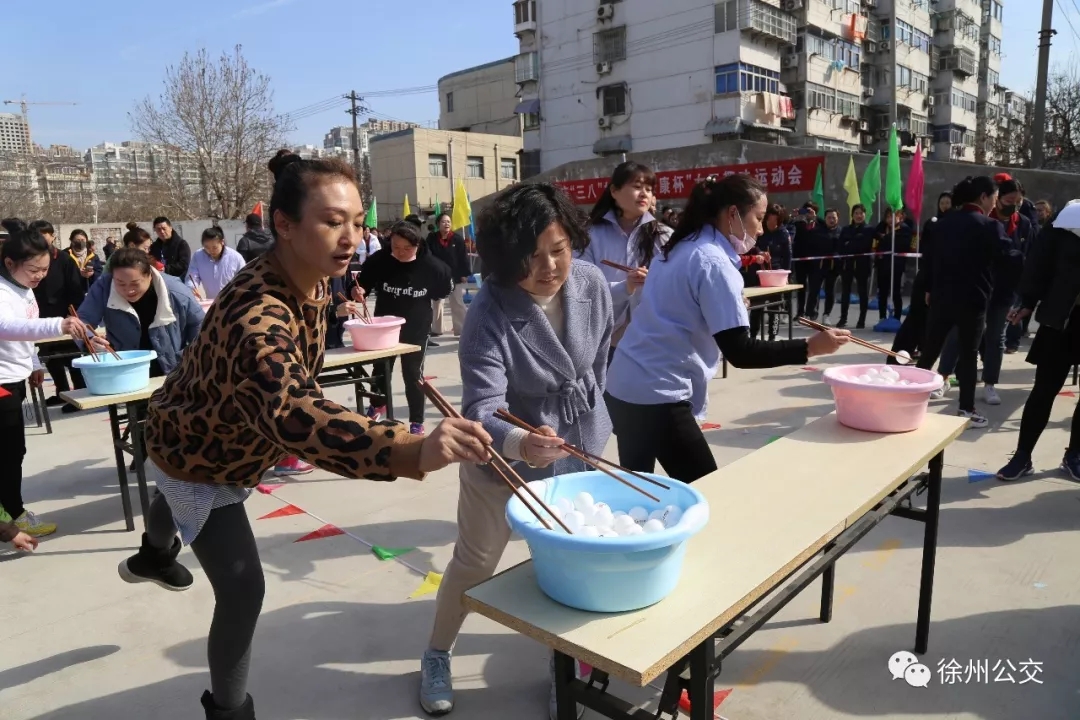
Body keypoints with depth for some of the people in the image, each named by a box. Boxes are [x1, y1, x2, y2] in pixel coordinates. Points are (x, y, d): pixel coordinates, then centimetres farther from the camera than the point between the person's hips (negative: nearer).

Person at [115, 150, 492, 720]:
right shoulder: (256, 317, -47)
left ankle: (153, 557, 74)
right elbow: (295, 413, -66)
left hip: (230, 446, 9)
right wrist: (410, 452, -79)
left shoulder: (311, 279, -18)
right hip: (196, 458, -8)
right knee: (242, 591, -8)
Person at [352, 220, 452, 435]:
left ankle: (417, 421, 17)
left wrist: (422, 305, 3)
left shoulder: (430, 266, -17)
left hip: (416, 330, -2)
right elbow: (361, 285, -5)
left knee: (413, 375, 4)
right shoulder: (378, 261, -16)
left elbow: (444, 289, 1)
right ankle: (378, 405, 46)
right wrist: (358, 292, -26)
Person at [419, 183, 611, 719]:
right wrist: (523, 444, -57)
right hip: (504, 453, -3)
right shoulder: (490, 313, -29)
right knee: (475, 562, 14)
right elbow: (481, 410, -36)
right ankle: (437, 657, 40)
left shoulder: (592, 282, -15)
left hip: (581, 444, 4)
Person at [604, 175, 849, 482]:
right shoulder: (714, 262, -14)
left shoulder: (681, 248, 12)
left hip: (624, 385, 9)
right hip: (655, 395, -9)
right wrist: (810, 347, -17)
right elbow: (740, 352, -20)